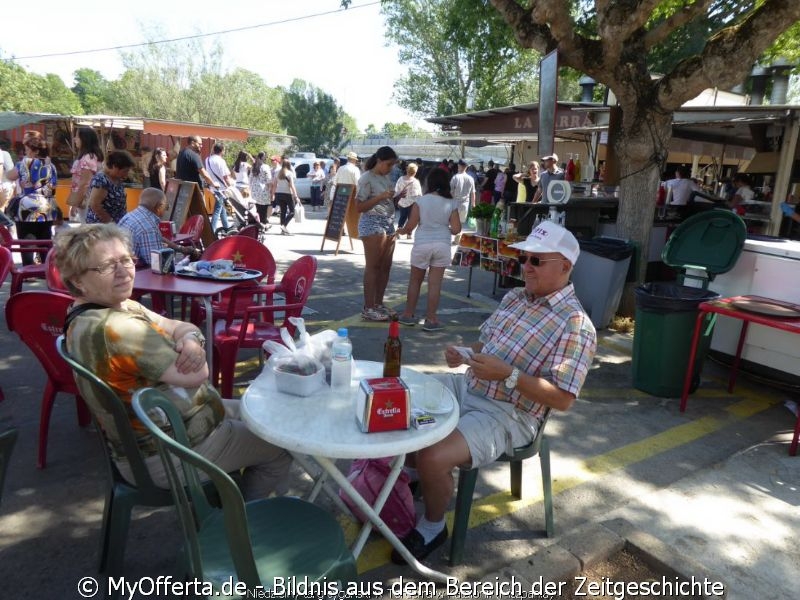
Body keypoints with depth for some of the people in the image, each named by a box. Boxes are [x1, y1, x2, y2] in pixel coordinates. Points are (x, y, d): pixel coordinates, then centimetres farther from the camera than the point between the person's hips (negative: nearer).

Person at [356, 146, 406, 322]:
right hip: (372, 224, -8)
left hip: (389, 223, 8)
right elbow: (359, 207, -13)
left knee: (385, 266, 9)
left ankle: (378, 304, 19)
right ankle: (368, 309, -3)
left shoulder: (386, 178, 15)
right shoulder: (367, 178, -9)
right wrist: (380, 196, -20)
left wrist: (397, 197, 3)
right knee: (373, 266, -7)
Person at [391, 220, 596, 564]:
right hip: (467, 386, 9)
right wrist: (464, 355, -4)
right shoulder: (514, 297, 9)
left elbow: (563, 399, -20)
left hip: (507, 416, -8)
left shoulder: (575, 325, -17)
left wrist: (508, 375, -28)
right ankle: (412, 472, 31)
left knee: (433, 458, -27)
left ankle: (432, 528, 6)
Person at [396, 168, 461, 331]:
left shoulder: (421, 201, -5)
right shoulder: (451, 203, -1)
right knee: (435, 283, 5)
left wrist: (401, 230, 17)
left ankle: (408, 314, 23)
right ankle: (431, 319, 8)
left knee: (415, 281, 14)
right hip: (442, 245, 1)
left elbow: (410, 226, -4)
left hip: (422, 244, -1)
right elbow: (456, 229, -2)